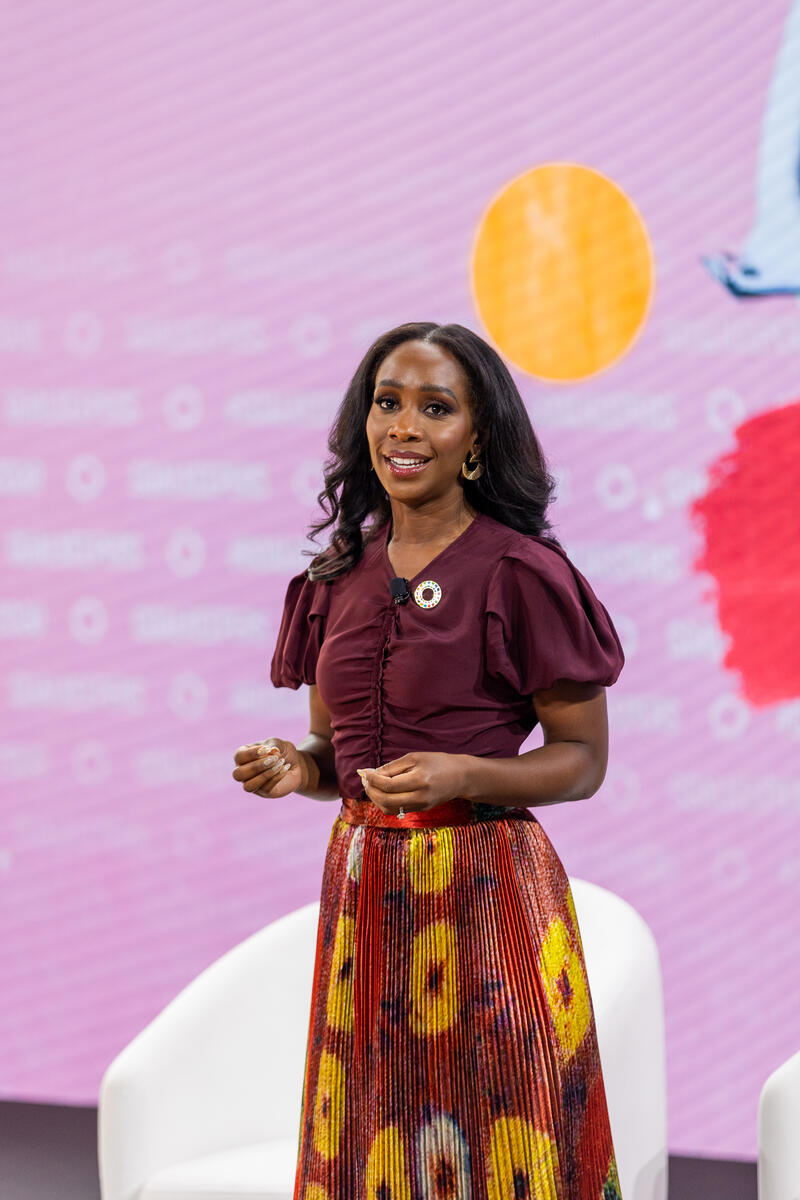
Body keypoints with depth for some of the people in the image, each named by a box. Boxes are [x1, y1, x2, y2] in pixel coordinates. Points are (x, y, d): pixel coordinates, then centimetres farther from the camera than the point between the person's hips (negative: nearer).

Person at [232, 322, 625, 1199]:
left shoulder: (521, 573, -8)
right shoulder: (339, 579, 9)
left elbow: (583, 758, -5)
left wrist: (462, 775, -20)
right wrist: (296, 768, -4)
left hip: (485, 888, -5)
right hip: (363, 887, 5)